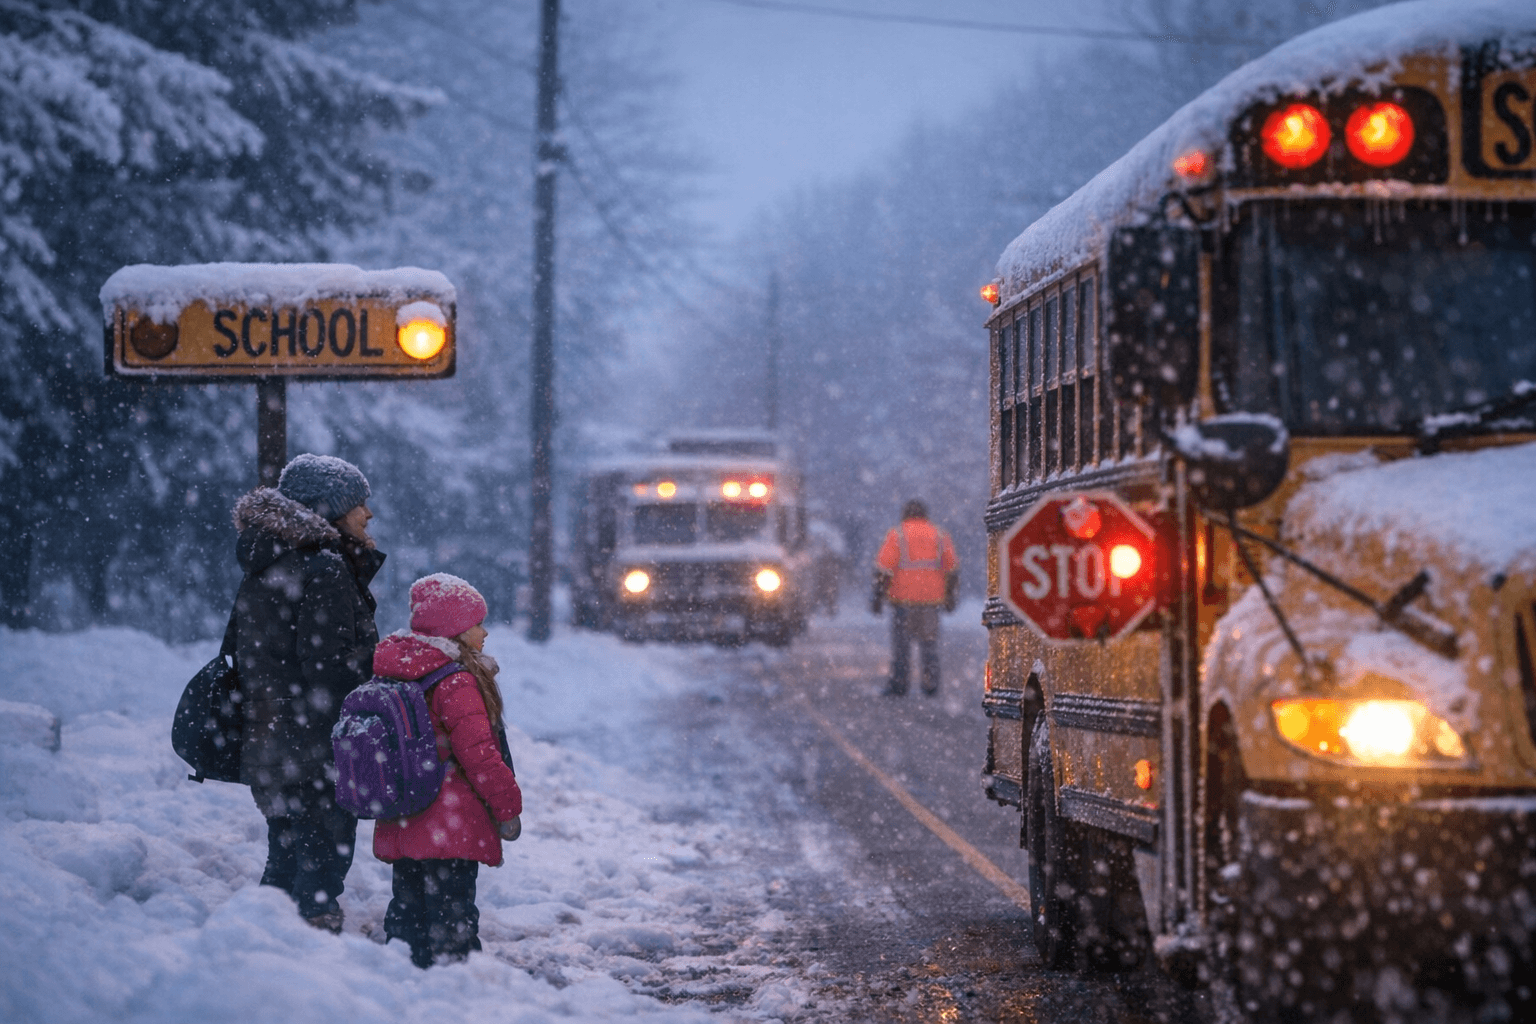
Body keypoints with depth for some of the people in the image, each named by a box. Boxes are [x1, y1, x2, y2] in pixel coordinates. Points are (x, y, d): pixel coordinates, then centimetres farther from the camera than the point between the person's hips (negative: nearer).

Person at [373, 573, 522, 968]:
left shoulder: (392, 677, 9)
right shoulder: (457, 684, -17)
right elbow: (477, 754, -19)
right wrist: (508, 805, -9)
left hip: (402, 828, 8)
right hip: (452, 831, -8)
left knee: (407, 909, 14)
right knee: (451, 917, -3)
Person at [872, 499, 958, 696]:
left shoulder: (897, 534, -1)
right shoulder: (939, 535, 9)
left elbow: (884, 567, -7)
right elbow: (952, 567, 9)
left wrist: (878, 595, -4)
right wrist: (949, 595, 16)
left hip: (903, 598, -3)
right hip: (931, 598, 3)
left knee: (901, 640, 4)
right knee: (929, 640, 10)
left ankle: (899, 682, 2)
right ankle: (931, 683, 6)